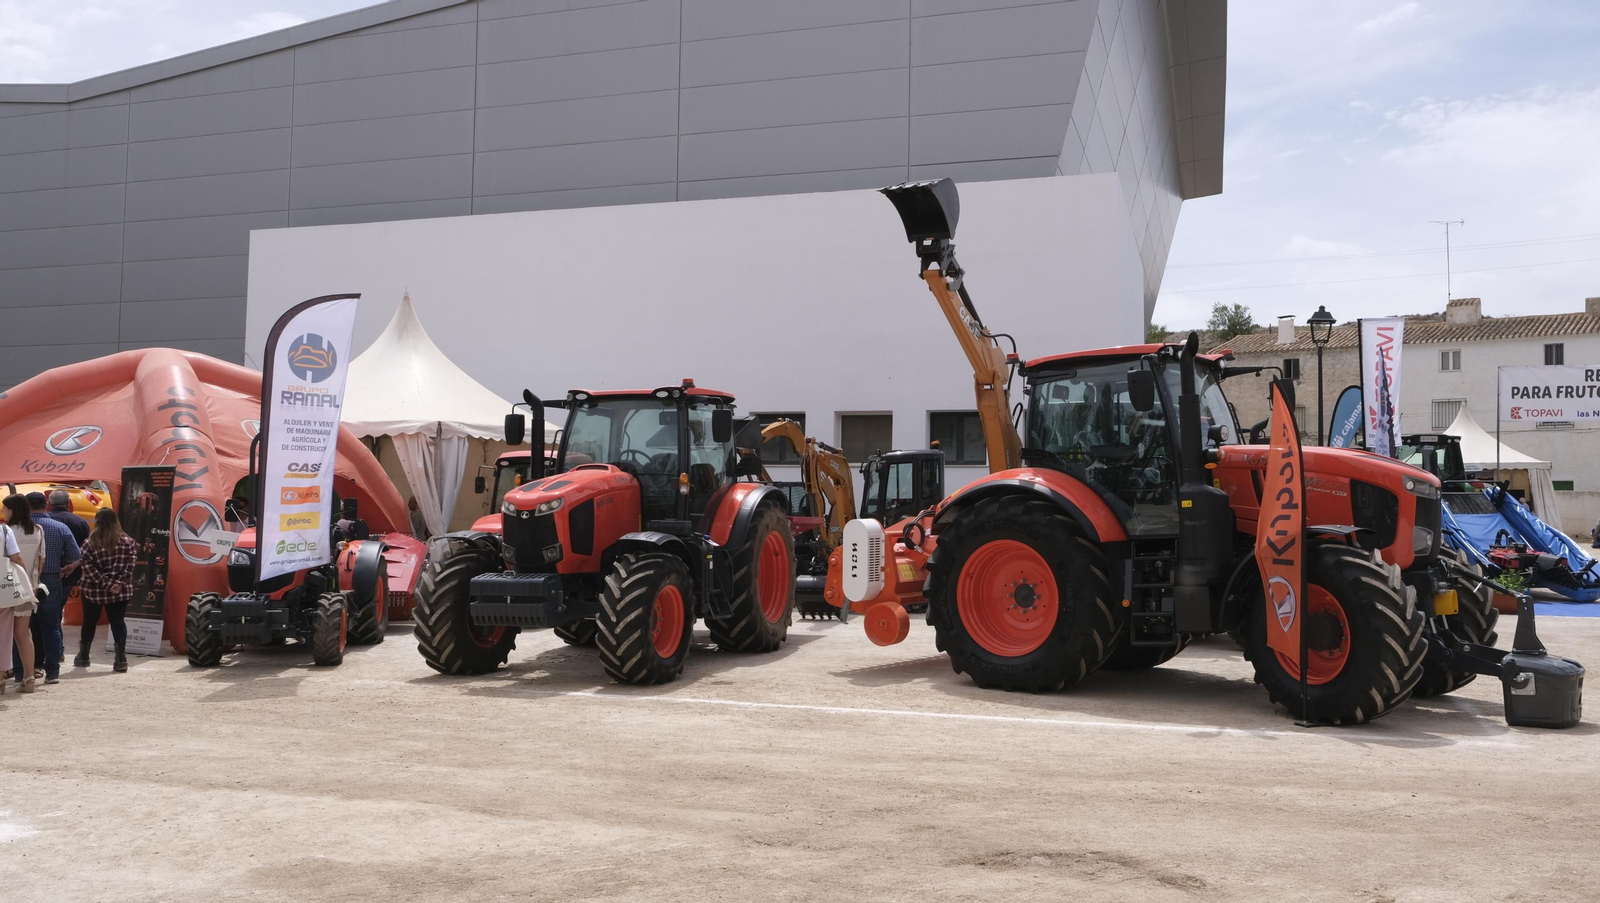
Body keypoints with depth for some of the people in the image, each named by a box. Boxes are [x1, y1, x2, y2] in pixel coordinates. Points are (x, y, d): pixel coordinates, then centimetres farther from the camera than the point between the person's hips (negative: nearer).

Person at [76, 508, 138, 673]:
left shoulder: (90, 543, -7)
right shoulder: (128, 542, -3)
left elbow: (87, 567, -13)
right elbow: (130, 565, -9)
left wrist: (105, 583, -13)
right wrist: (119, 582, -12)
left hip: (93, 591, -1)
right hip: (120, 592, 1)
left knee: (89, 622, 15)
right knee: (118, 622, 2)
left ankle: (83, 656, 28)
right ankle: (121, 658, -7)